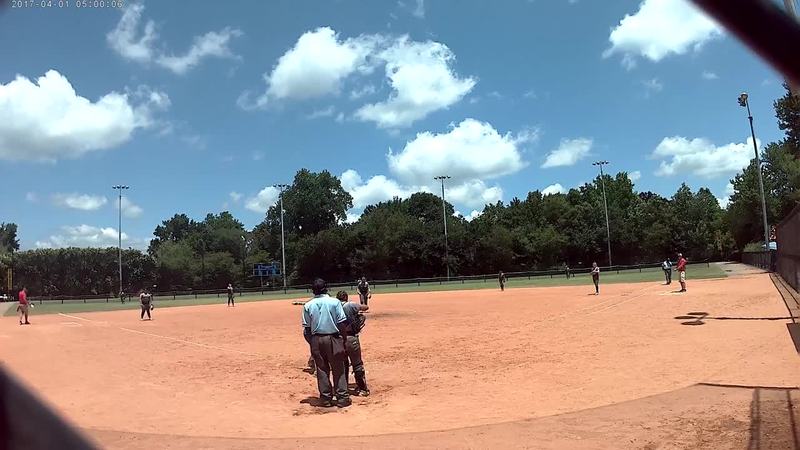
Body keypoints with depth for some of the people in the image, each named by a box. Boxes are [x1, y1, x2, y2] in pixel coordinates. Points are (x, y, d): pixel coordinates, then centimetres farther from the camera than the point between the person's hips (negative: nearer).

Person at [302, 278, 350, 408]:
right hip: (333, 338, -2)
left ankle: (326, 398, 17)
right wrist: (344, 340, 0)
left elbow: (307, 328, 2)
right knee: (338, 369, 6)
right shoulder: (335, 302, -6)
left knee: (322, 369, 12)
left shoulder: (308, 305, 0)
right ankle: (342, 398, 9)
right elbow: (342, 324, -8)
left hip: (316, 340, 2)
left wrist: (312, 344, 12)